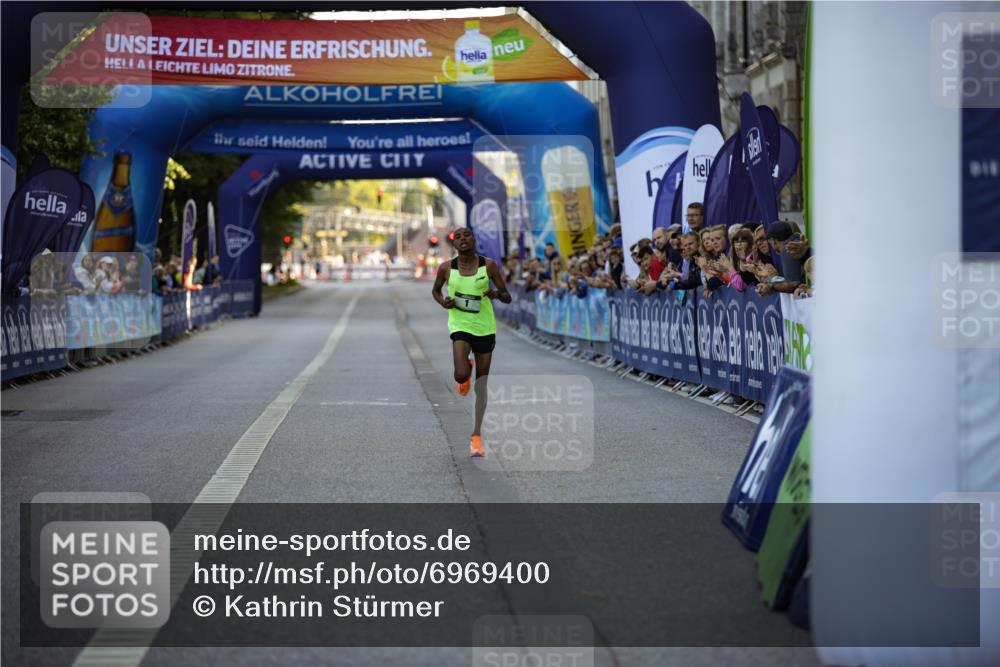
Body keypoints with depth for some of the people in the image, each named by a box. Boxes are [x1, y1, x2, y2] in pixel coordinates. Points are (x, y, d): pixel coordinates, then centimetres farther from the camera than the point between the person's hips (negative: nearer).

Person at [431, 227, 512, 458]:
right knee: (462, 375, -22)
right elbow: (435, 290, 14)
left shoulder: (489, 265, -6)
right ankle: (464, 373, 18)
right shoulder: (446, 268, -5)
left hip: (485, 328, 1)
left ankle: (476, 435, 15)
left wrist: (497, 293, -25)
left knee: (481, 383, 6)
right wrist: (443, 302, -7)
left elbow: (507, 298, -2)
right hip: (460, 326, -1)